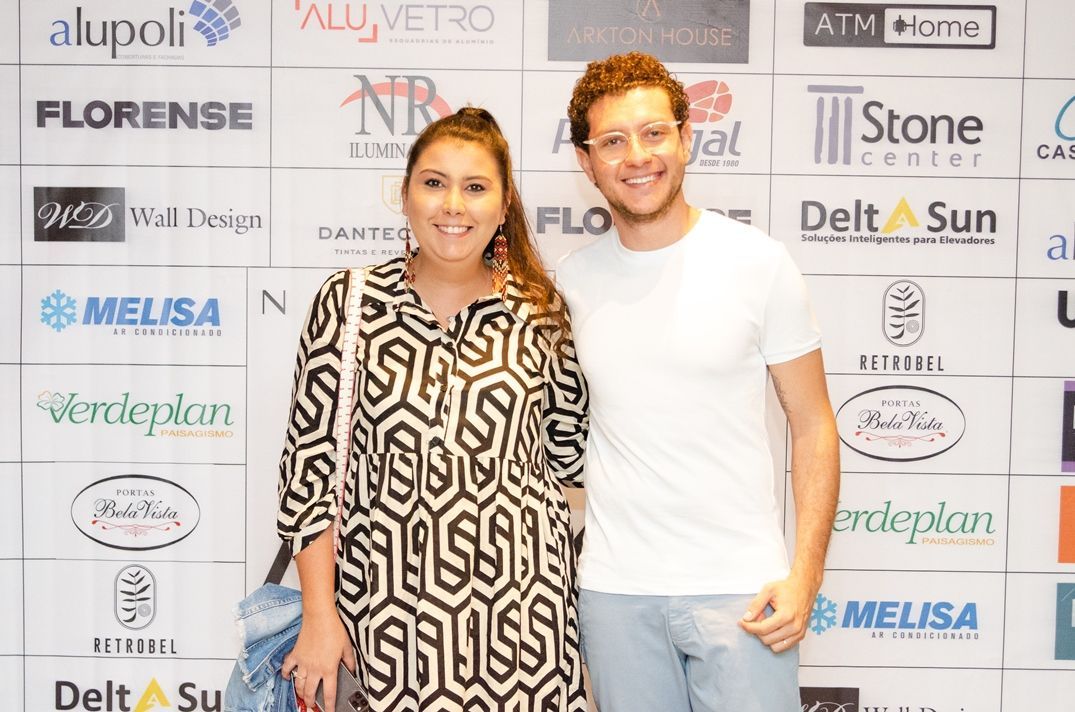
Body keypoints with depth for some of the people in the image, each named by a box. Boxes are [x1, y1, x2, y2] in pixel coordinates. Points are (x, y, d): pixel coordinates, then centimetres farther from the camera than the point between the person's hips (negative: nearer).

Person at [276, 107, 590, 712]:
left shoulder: (540, 311, 1)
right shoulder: (348, 302, -2)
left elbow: (569, 453, 14)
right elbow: (309, 459, -2)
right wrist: (320, 616, -3)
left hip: (520, 601, 1)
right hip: (389, 602, -1)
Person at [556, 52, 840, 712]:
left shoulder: (759, 262, -6)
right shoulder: (572, 279, 2)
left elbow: (813, 425, -3)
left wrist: (805, 575, -8)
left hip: (741, 584, -2)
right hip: (614, 586, 2)